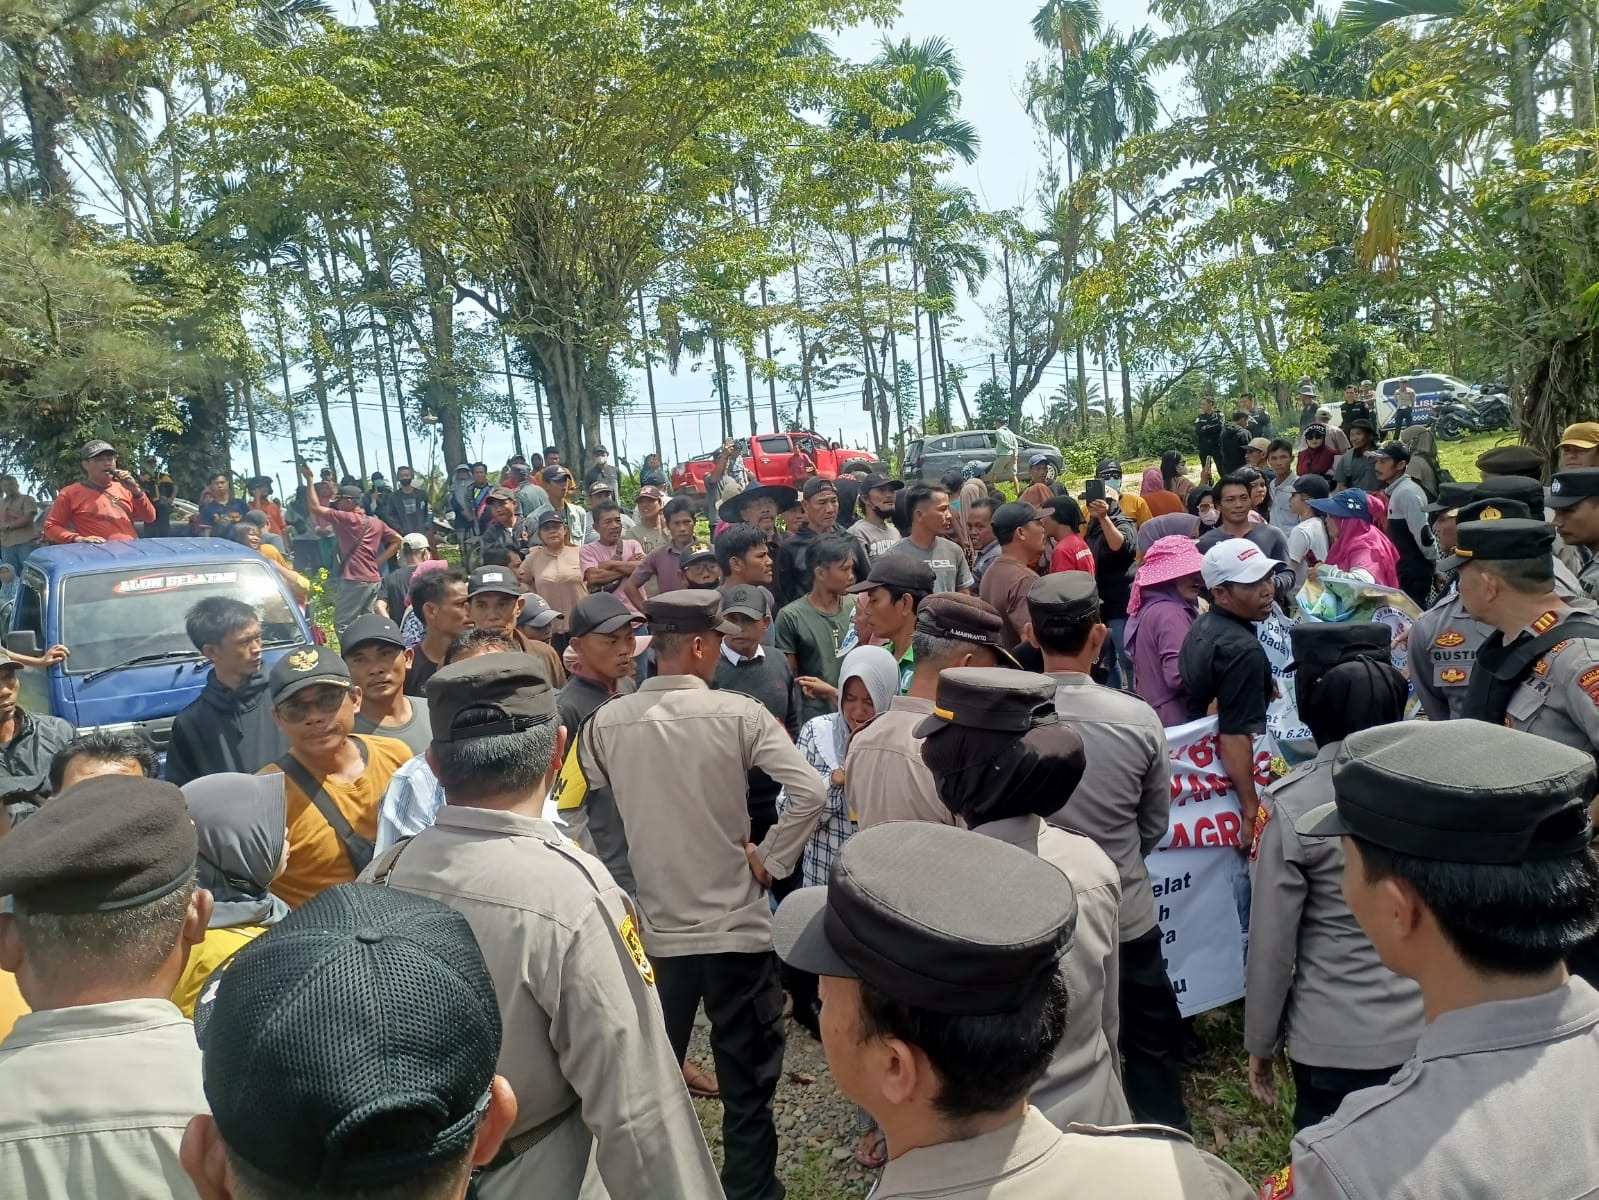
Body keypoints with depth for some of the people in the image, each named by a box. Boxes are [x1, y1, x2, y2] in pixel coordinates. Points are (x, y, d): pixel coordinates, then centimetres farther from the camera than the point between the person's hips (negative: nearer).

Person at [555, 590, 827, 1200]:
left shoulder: (606, 723, -7)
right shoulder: (738, 714, -14)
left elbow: (570, 812, 3)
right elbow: (810, 793, -20)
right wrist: (770, 860, -8)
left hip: (649, 930, 3)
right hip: (735, 924, -2)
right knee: (747, 1079, 15)